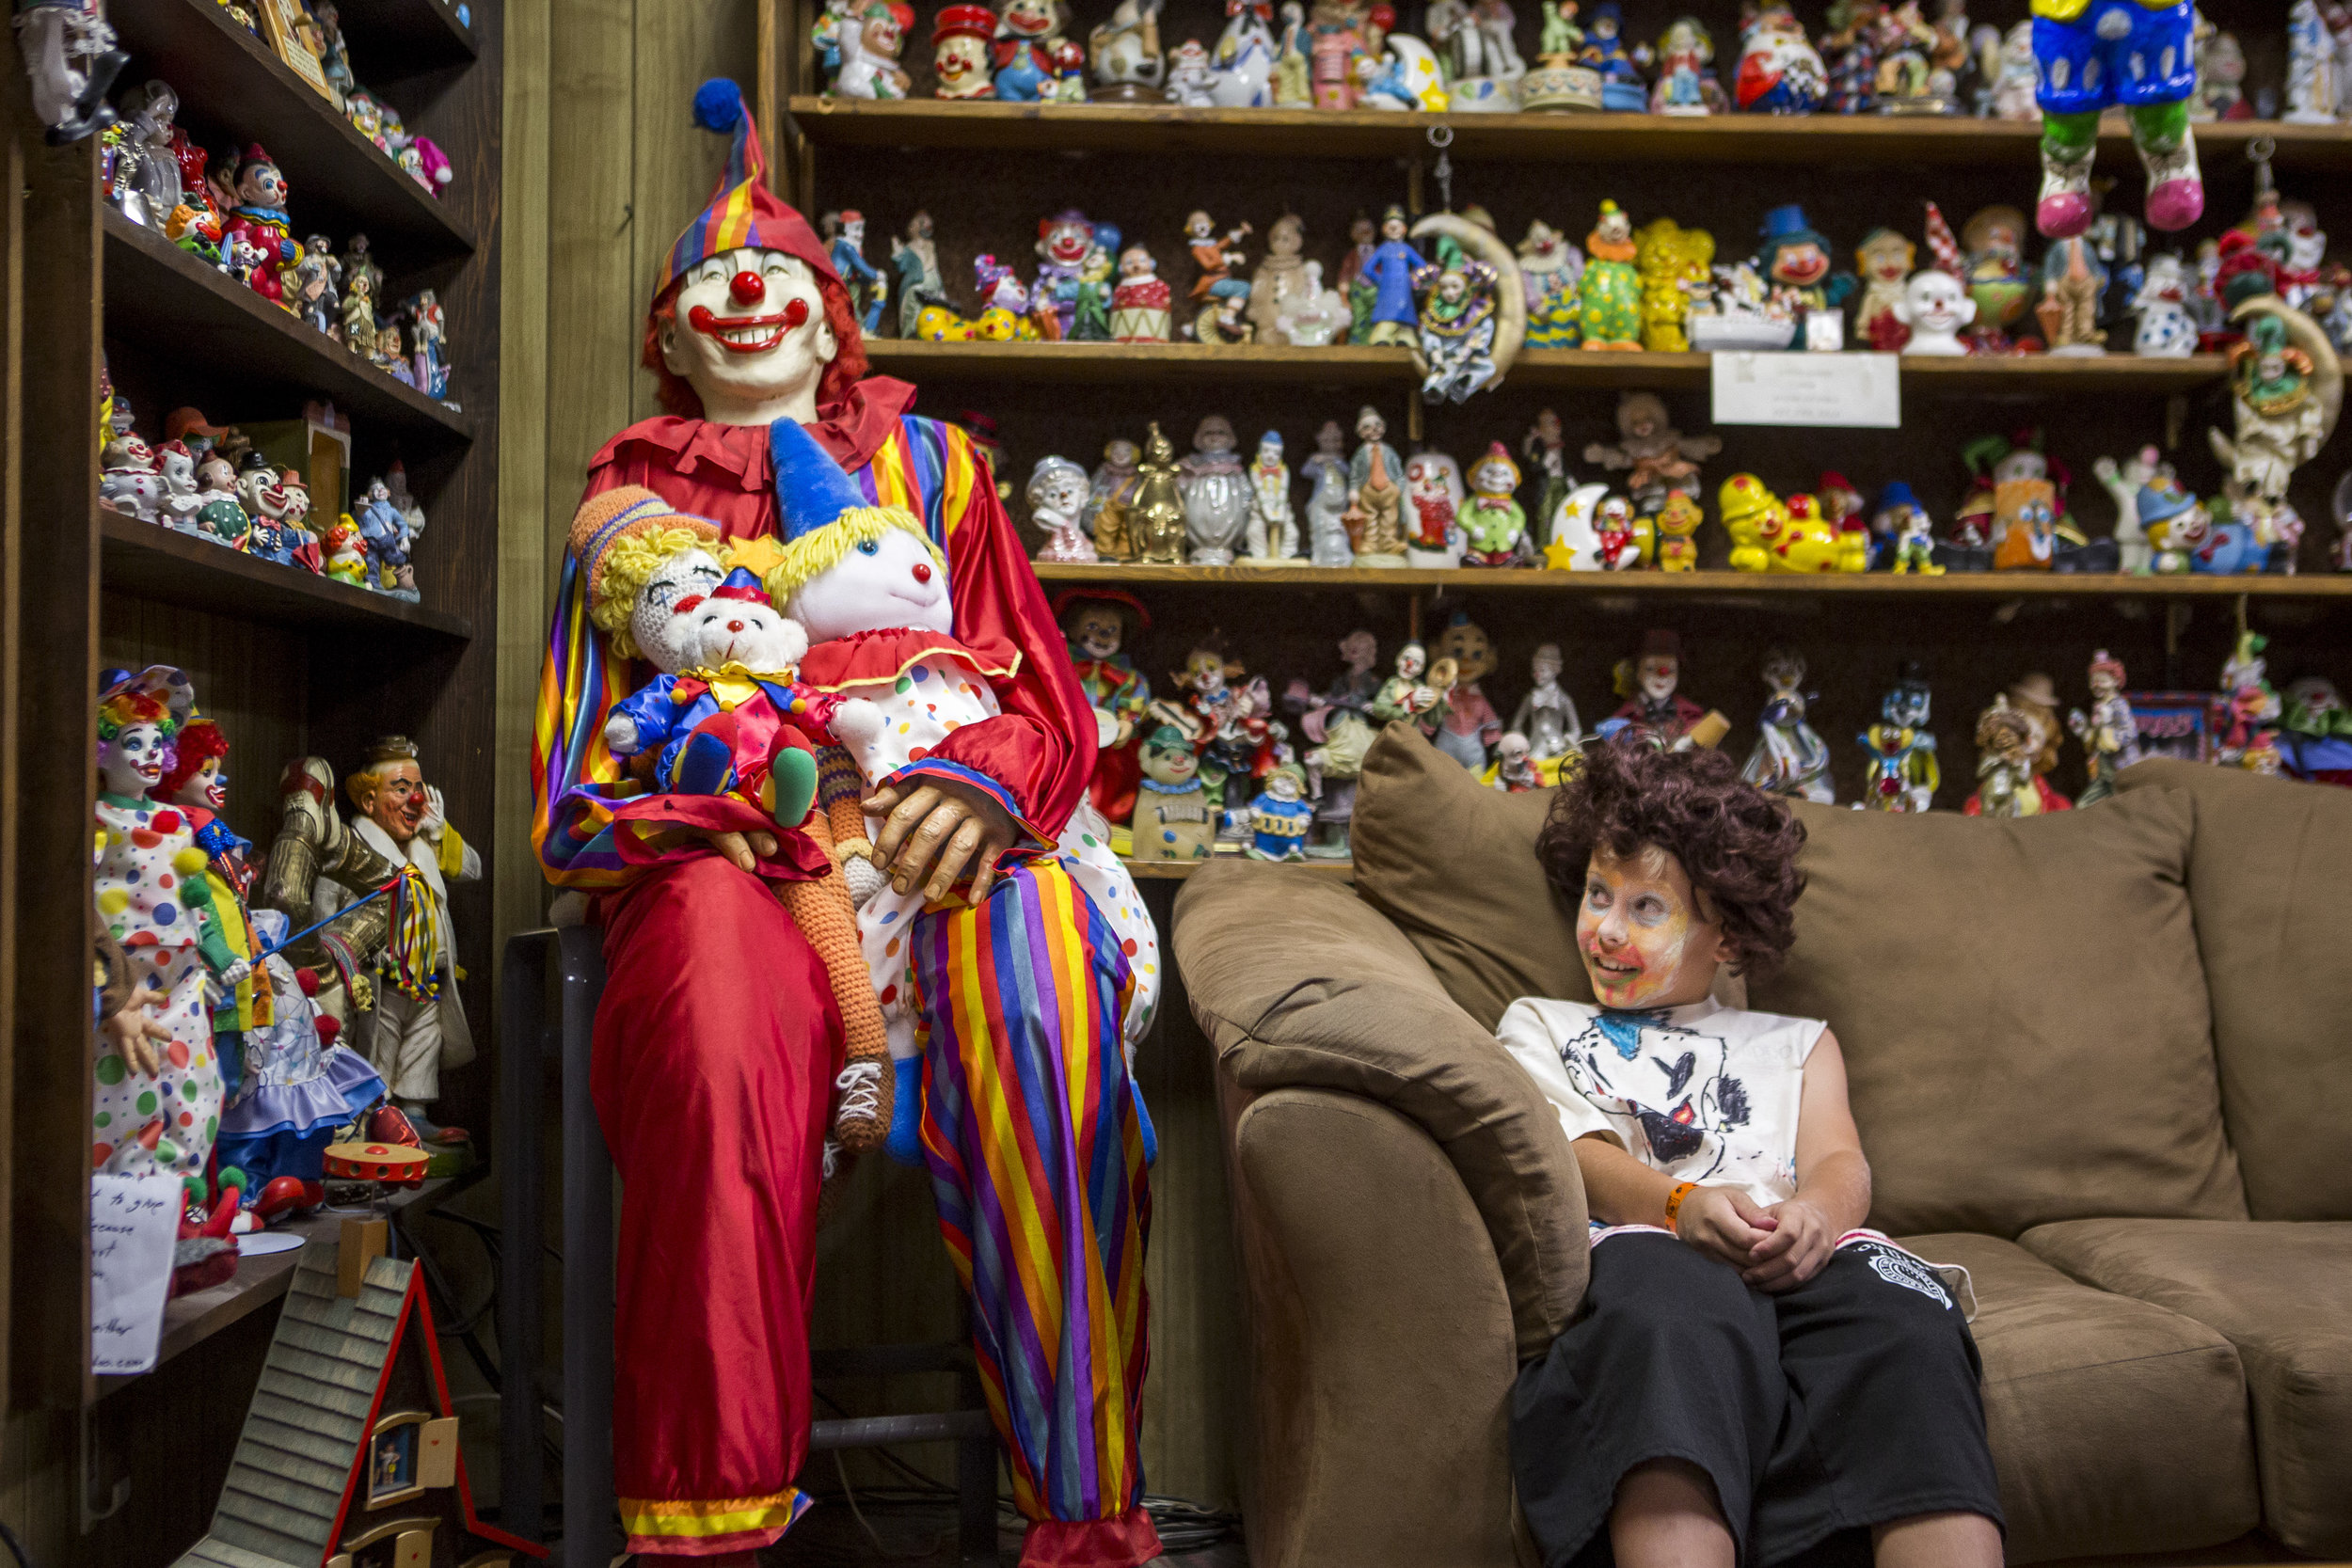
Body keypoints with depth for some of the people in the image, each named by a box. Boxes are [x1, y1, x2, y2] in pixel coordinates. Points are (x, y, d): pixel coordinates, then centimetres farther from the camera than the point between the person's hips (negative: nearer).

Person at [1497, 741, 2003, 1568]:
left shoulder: (1796, 1042, 37)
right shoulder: (1539, 1025, 32)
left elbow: (1840, 1160, 18)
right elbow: (1569, 1153, 12)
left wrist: (1816, 1212, -10)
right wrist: (1680, 1203, -11)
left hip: (1800, 1253, 3)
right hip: (1637, 1242, -2)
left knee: (1908, 1326, -35)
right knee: (1681, 1323, -41)